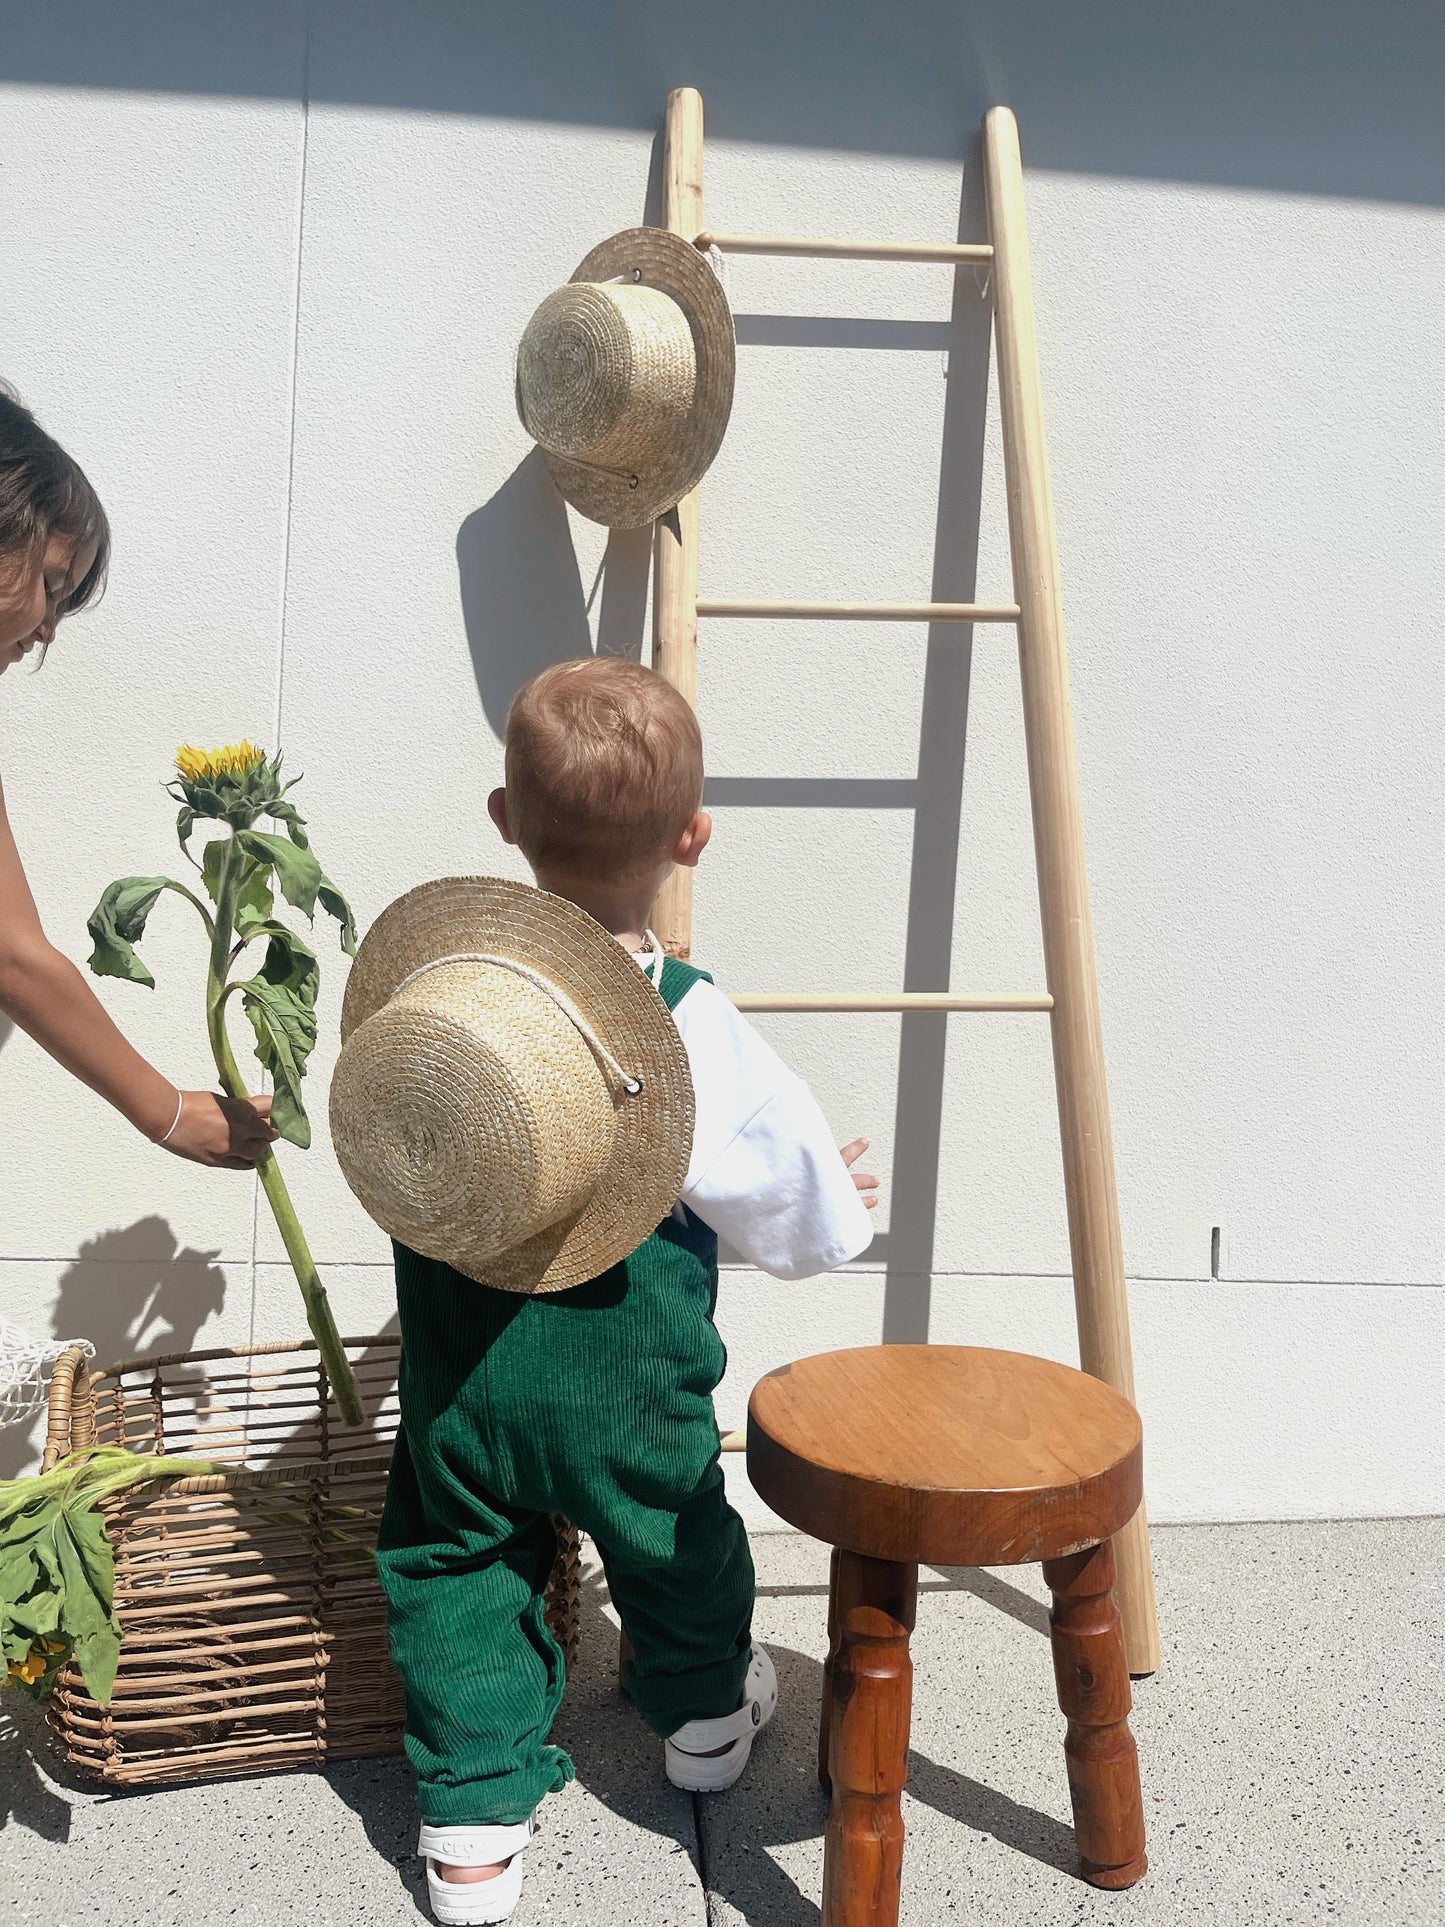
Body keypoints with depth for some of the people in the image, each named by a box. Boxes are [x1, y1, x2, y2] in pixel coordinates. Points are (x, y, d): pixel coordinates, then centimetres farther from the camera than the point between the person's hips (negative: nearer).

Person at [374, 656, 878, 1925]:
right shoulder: (691, 1025, -22)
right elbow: (784, 1195, -12)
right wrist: (842, 1201, 10)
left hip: (461, 1376, 2)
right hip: (629, 1380, -1)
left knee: (458, 1563, 18)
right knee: (673, 1536, 24)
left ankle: (476, 1817, 24)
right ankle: (706, 1714, 48)